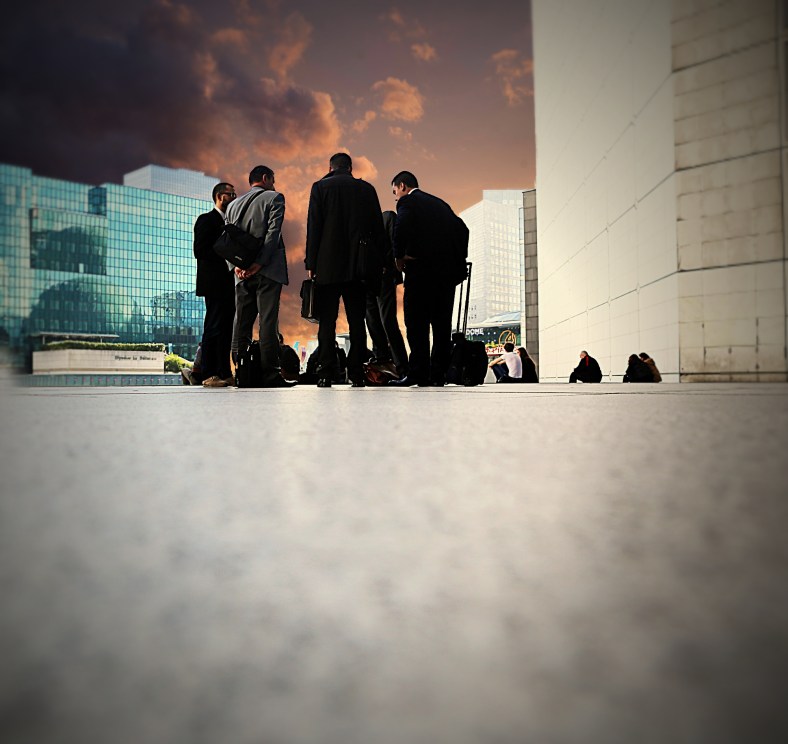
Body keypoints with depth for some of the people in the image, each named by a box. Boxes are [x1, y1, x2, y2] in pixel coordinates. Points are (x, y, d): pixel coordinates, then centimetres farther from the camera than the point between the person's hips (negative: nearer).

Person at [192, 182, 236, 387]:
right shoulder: (206, 220, -2)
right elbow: (200, 250, -12)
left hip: (228, 284, 8)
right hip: (214, 284, -8)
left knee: (225, 329, 7)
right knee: (213, 329, -9)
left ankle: (224, 373, 11)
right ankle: (208, 375, -7)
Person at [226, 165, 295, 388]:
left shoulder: (233, 205, 19)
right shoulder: (274, 198, 3)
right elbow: (273, 231, -10)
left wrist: (236, 264, -2)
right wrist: (260, 263, -14)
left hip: (242, 272, 5)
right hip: (267, 270, -5)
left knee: (241, 323, 6)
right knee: (268, 321, -7)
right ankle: (269, 374, -8)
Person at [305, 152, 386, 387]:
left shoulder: (320, 187, 4)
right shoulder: (367, 189, 11)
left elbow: (314, 227, -2)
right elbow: (377, 228, 9)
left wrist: (311, 263, -1)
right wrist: (377, 264, 11)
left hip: (329, 265, -2)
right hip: (358, 265, 2)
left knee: (327, 322, 0)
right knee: (357, 321, 4)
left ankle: (325, 374, -4)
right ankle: (356, 374, 2)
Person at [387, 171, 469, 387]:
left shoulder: (408, 202, 2)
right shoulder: (439, 203, 23)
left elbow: (401, 229, -17)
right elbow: (462, 229, 18)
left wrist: (399, 256, -4)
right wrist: (459, 258, 17)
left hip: (421, 269, -7)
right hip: (448, 270, 7)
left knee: (417, 322, -3)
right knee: (442, 323, 7)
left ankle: (418, 373, -6)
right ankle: (438, 375, 8)